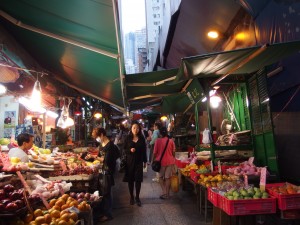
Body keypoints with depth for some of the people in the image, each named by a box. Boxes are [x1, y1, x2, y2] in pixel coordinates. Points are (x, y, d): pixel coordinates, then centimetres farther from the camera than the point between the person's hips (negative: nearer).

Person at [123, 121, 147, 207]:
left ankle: (137, 197, 17)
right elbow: (124, 150, 1)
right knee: (130, 180, 7)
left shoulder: (141, 138, 1)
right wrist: (130, 150, -19)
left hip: (139, 162, 1)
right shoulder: (128, 138, -2)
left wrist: (145, 161, 7)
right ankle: (131, 197, 24)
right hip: (130, 161, 0)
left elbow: (144, 150, 6)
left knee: (138, 180, 1)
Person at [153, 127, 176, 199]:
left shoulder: (158, 140, -9)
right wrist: (173, 159, 18)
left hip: (161, 161, -2)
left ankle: (164, 192, 6)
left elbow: (155, 152, -6)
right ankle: (167, 193, 18)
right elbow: (173, 152, 2)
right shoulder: (171, 141, -4)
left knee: (161, 177, 14)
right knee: (168, 177, 10)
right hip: (170, 161, 2)